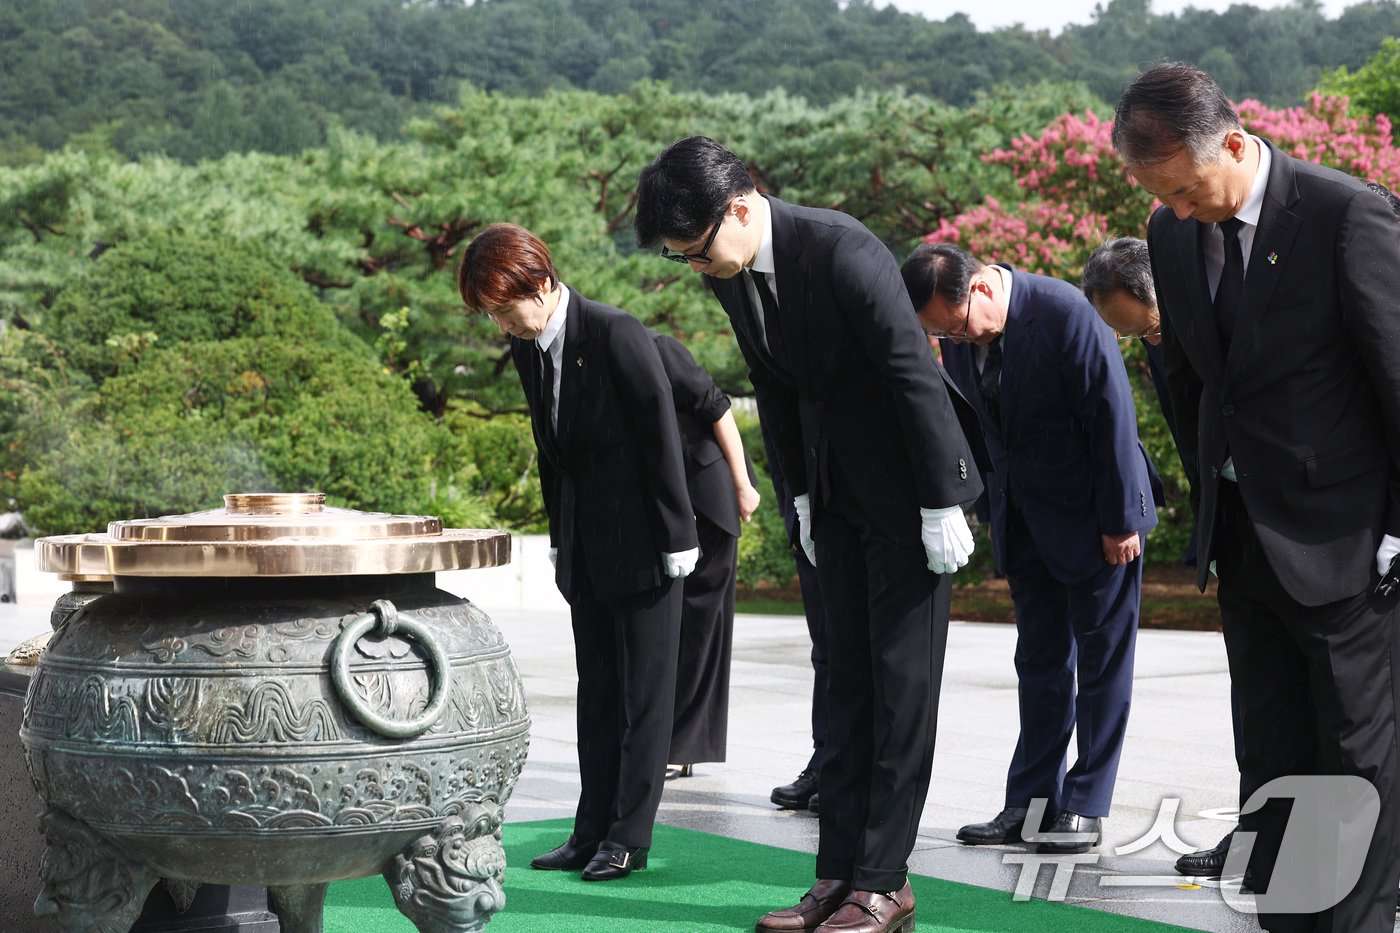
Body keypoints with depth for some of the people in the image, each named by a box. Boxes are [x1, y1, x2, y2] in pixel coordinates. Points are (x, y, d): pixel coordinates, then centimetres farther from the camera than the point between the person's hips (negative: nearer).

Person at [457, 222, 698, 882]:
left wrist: (676, 535, -14)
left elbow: (660, 433, -15)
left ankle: (629, 837, 6)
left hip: (642, 541, -7)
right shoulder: (526, 346, 4)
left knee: (644, 688, 1)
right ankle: (592, 832, 16)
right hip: (586, 547, 7)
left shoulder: (617, 335, -18)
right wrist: (559, 536, 12)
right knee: (596, 690, 11)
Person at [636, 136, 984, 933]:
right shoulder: (730, 273, -1)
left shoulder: (842, 252, -25)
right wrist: (802, 494, 13)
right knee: (850, 685, 7)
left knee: (902, 683, -4)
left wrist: (942, 506, -19)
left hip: (909, 488, -8)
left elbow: (916, 374, -22)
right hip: (838, 493, 8)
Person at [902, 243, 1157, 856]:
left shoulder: (1064, 312, -23)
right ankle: (1031, 804, 15)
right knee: (1039, 660, 10)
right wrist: (994, 514, 6)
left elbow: (1111, 415, -19)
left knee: (1101, 658, 2)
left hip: (1091, 512, -6)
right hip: (1023, 517, 6)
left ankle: (1085, 808, 5)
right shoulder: (958, 336, -4)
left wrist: (1120, 518, -16)